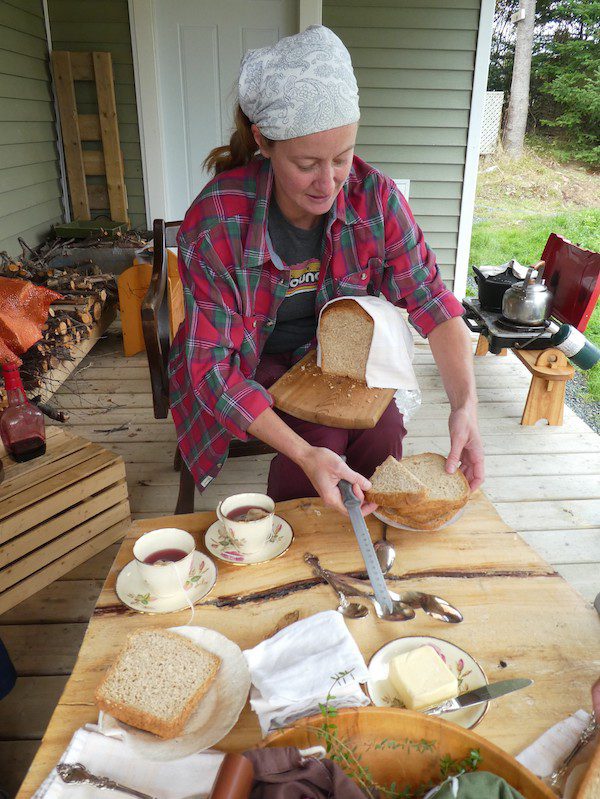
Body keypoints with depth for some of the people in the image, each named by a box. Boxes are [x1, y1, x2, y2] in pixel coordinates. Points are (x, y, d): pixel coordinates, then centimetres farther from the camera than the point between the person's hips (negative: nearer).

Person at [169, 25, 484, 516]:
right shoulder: (215, 225, -28)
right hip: (250, 367, -2)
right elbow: (213, 364, -28)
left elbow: (432, 302, -16)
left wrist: (464, 405, -31)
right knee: (325, 433, -25)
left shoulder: (374, 196, -17)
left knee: (383, 424, -20)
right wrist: (304, 454, -38)